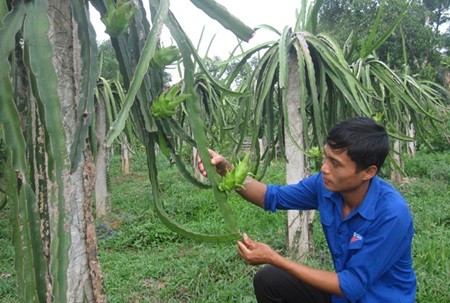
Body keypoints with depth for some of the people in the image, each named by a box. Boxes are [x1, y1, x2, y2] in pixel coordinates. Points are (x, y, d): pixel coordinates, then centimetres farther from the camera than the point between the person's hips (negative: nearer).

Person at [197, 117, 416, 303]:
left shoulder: (392, 215, -30)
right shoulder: (326, 184, -12)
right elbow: (274, 196, 0)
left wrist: (274, 258, -27)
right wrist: (227, 171, -17)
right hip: (346, 285, 6)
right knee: (268, 281, -3)